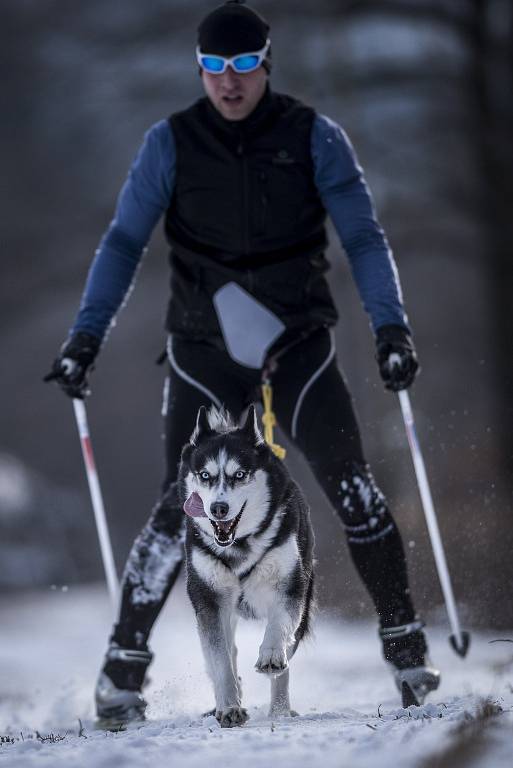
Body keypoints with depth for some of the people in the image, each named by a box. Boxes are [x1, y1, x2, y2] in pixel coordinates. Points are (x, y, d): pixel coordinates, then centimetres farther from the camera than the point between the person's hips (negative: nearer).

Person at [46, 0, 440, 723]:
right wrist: (86, 335, -8)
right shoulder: (171, 143, -1)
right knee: (180, 507, -9)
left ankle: (404, 641, 5)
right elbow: (124, 242, 1)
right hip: (206, 352, 0)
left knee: (354, 491, -8)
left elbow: (363, 237, -1)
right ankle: (125, 660, 0)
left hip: (300, 344, 0)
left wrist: (390, 325, -13)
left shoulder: (314, 138, -2)